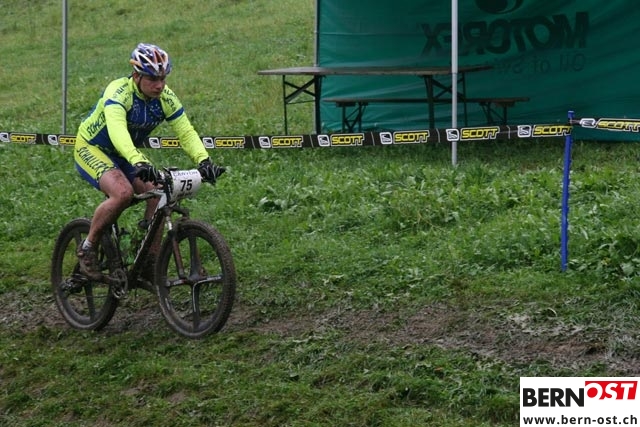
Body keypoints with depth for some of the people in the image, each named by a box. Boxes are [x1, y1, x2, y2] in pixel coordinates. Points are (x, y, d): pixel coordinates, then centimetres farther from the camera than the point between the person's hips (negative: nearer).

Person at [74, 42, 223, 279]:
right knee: (123, 193, -32)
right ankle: (87, 248, -11)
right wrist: (139, 162, -63)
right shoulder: (118, 91, -31)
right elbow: (117, 129, -48)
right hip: (91, 149, -6)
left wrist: (203, 160, -39)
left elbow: (186, 131, -19)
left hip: (125, 154, 6)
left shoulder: (165, 97, -13)